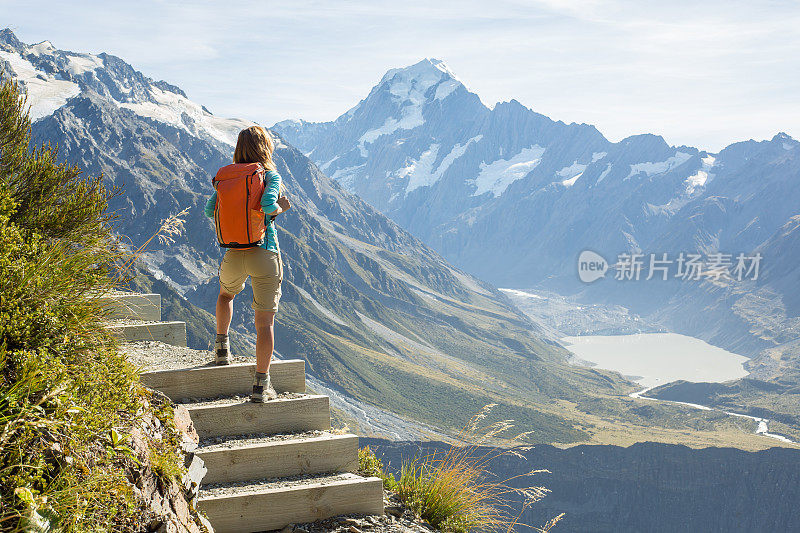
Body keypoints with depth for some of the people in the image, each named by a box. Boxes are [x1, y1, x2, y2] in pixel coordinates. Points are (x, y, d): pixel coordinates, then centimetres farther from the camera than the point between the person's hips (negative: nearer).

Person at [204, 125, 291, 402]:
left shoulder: (224, 177, 8)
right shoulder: (270, 175, -4)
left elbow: (210, 209, 6)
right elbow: (268, 205, -21)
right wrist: (281, 207, 0)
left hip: (233, 255, 4)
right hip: (264, 254, -4)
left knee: (226, 293, 36)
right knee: (265, 320, 2)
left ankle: (222, 346, 37)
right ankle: (261, 384, -1)